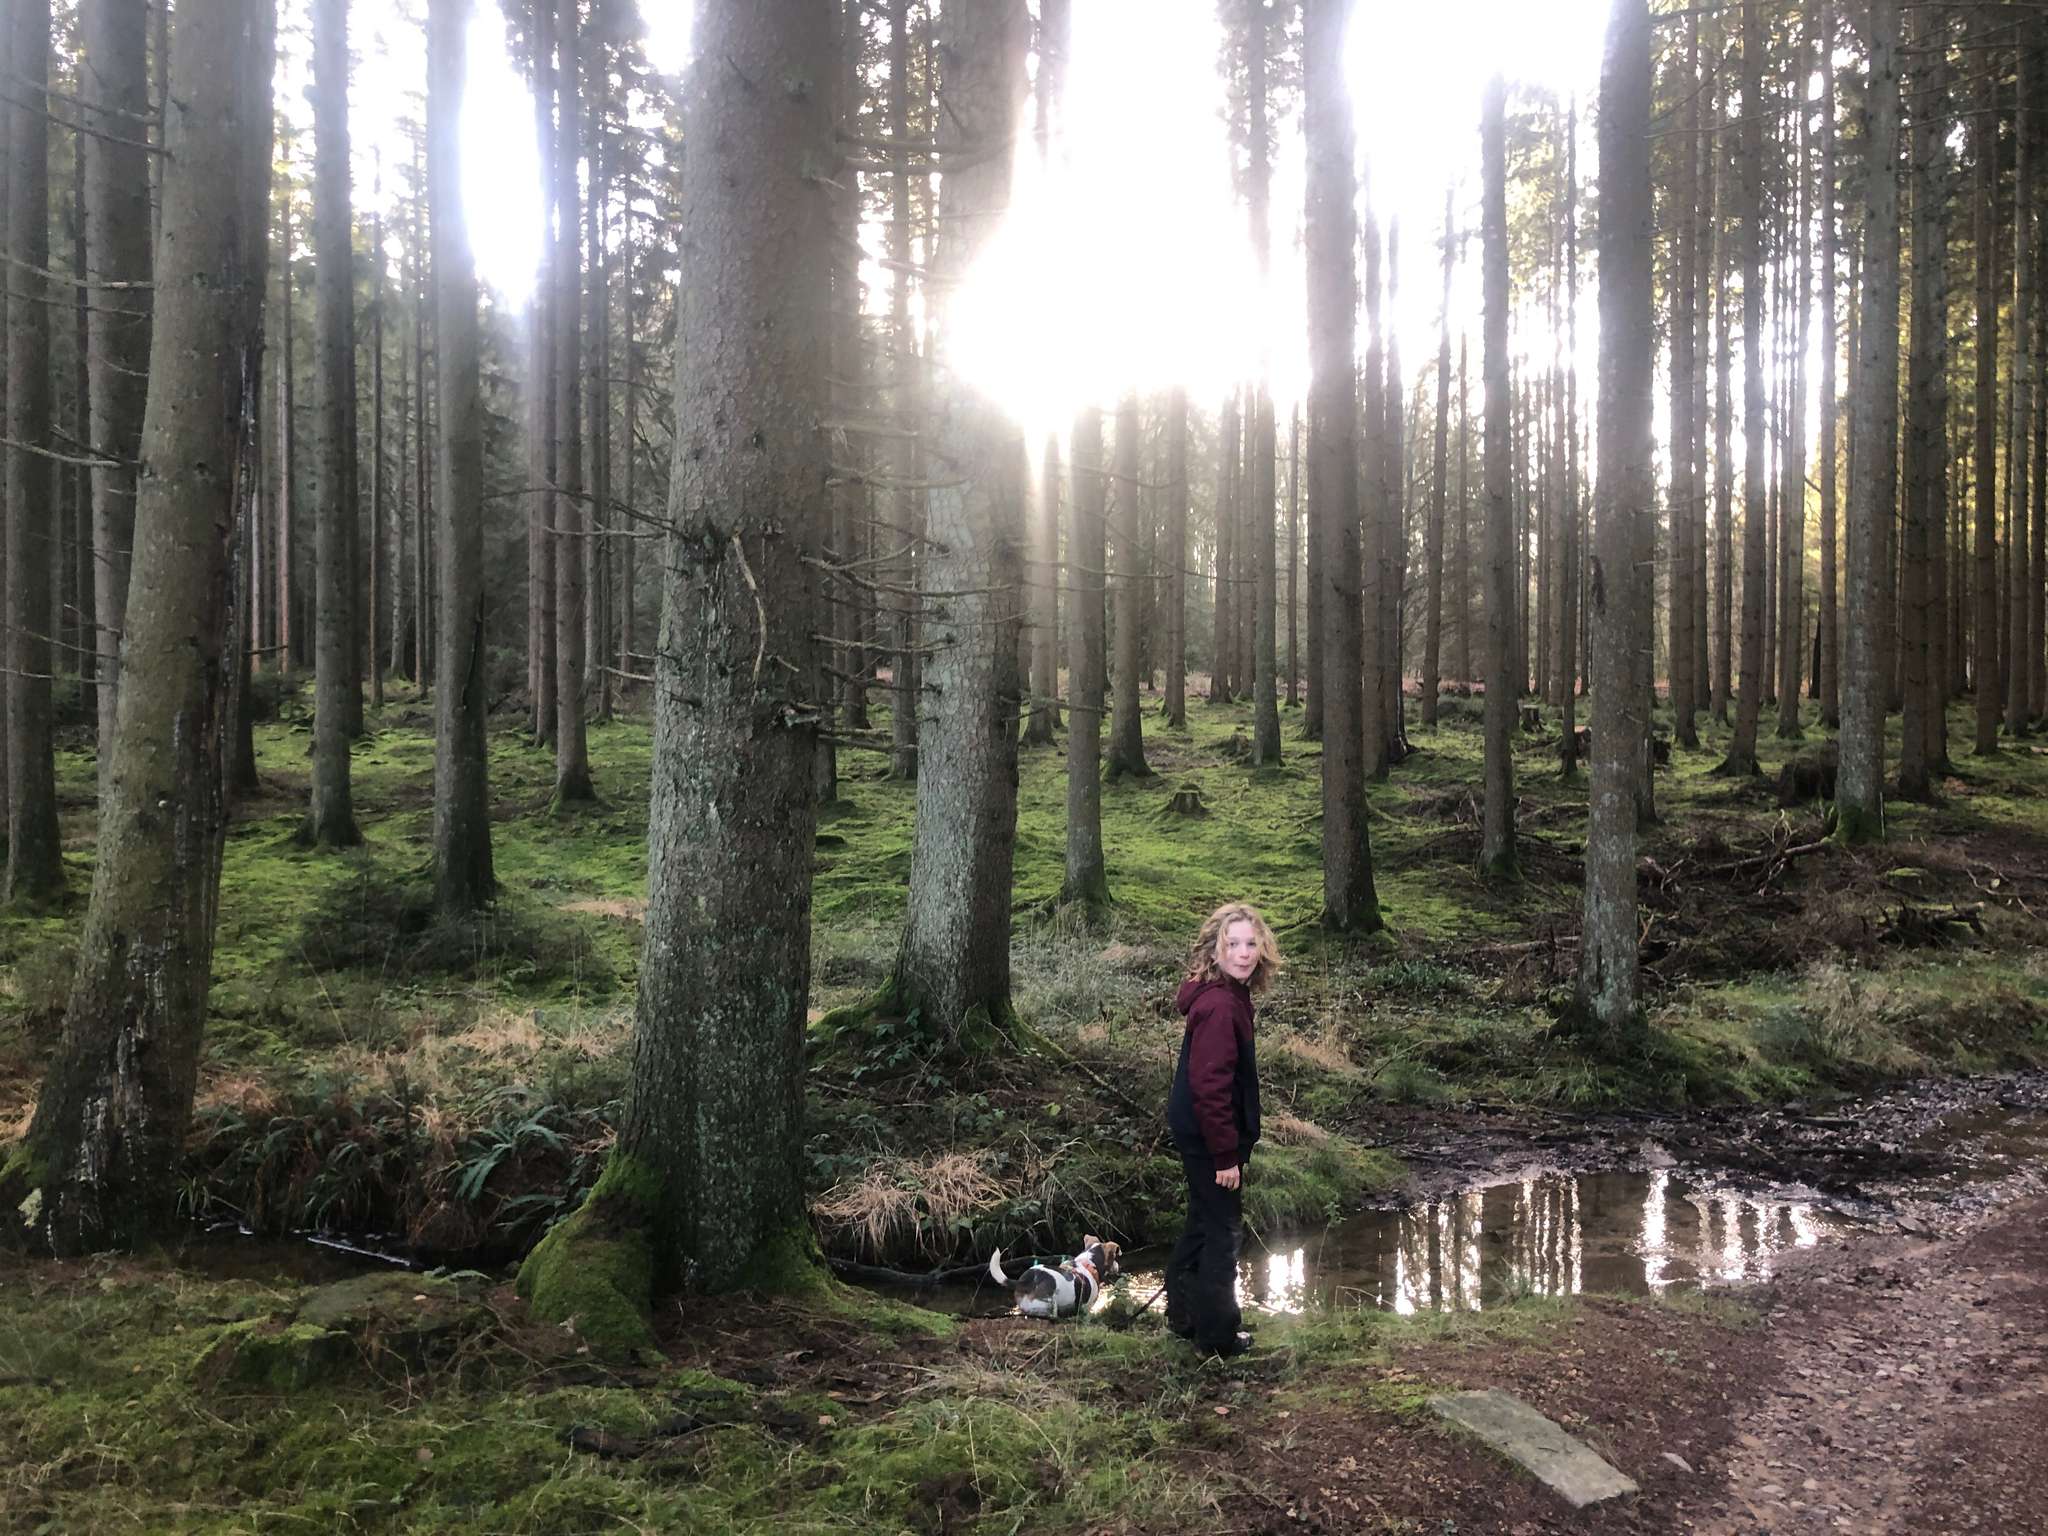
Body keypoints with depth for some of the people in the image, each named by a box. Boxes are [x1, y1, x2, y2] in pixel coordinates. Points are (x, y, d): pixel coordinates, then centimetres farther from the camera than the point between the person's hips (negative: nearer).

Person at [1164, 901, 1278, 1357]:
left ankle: (1183, 1315, 38)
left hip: (1197, 1130, 10)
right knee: (1223, 1229, 5)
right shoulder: (1219, 1006, -27)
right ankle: (1218, 1335, 20)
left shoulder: (1231, 994, 5)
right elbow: (1209, 1085, -27)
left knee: (1204, 1223, 23)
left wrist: (1233, 1144, 18)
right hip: (1209, 1134, -10)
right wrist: (1226, 1155, -22)